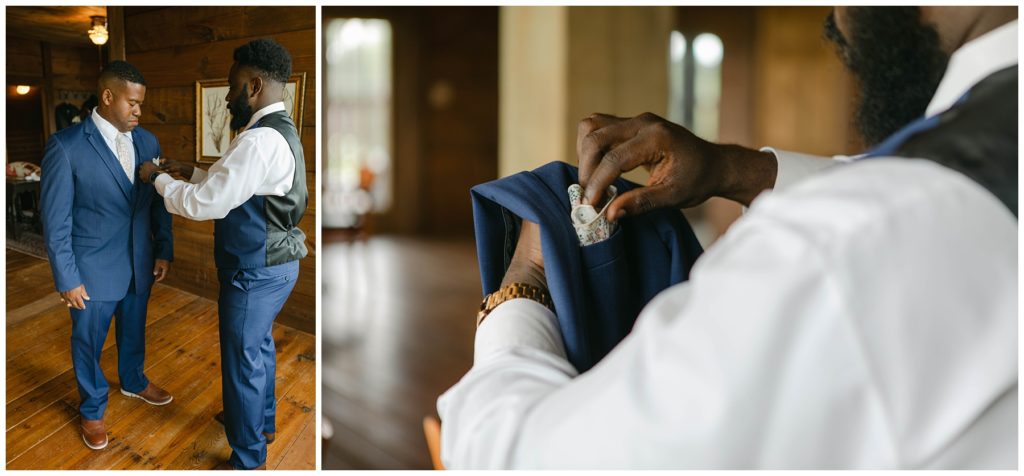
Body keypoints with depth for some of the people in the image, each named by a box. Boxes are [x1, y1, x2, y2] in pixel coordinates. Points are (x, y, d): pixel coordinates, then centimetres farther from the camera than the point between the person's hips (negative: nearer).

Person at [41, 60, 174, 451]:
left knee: (133, 332, 24)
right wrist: (66, 278, -13)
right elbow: (55, 219, -14)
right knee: (88, 343, 14)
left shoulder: (148, 142, 0)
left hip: (140, 265, 5)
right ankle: (92, 409, 35)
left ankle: (134, 382, 50)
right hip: (93, 270, -4)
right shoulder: (66, 146, -16)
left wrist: (164, 250, 4)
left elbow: (159, 202, 8)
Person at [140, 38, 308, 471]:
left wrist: (159, 178, -8)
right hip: (275, 263, 10)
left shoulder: (260, 140, -26)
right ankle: (261, 421, 44)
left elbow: (203, 204, -24)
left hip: (256, 272, -10)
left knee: (243, 358, 2)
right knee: (259, 345, 25)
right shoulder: (280, 131, 7)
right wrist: (194, 172, 11)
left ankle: (248, 460, 15)